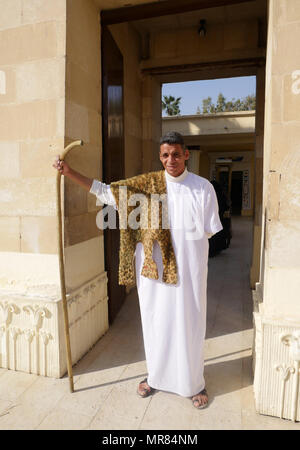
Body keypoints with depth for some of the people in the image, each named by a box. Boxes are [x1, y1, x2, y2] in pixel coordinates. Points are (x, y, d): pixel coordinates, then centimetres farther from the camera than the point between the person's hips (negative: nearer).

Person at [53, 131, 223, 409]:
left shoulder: (202, 187, -3)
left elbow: (209, 230, -1)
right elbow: (105, 192, 4)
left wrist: (169, 231, -9)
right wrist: (69, 173, 0)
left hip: (188, 267, -1)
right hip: (154, 267, 2)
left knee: (189, 323, 9)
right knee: (155, 321, 14)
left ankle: (194, 383, 33)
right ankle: (156, 377, 38)